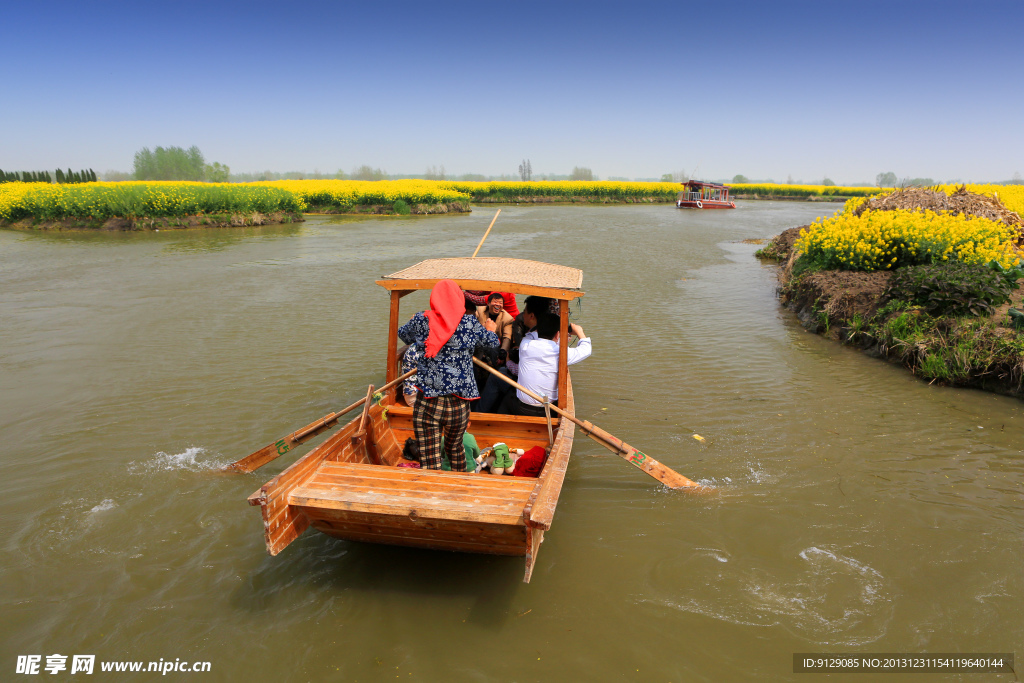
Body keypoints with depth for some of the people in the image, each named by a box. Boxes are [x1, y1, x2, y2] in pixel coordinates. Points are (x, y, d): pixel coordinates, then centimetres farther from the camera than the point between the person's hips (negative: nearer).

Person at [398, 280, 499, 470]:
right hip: (459, 404, 2)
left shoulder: (421, 321, 0)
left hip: (427, 403, -2)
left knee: (429, 459, 2)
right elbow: (492, 342, 15)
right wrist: (491, 329, 38)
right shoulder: (470, 323, -1)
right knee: (455, 447, 26)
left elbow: (403, 335, 21)